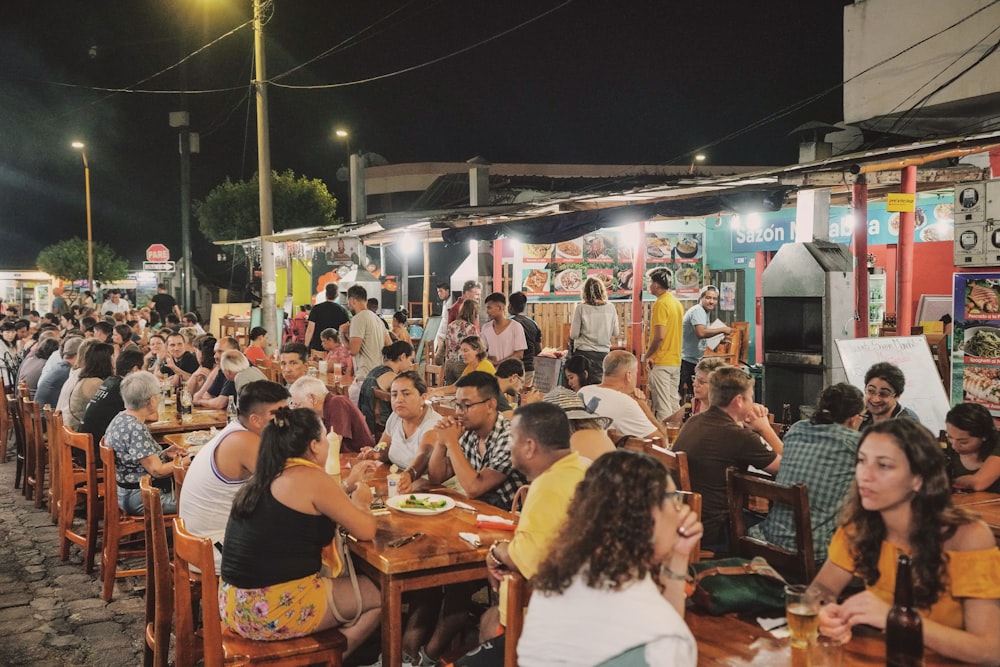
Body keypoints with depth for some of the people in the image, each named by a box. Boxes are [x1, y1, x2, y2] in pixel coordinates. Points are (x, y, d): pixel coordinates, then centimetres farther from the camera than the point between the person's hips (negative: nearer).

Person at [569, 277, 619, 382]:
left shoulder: (581, 308, -8)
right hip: (603, 353, 2)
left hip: (584, 353, -2)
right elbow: (615, 332, 7)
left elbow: (574, 335, -5)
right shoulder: (611, 308, -2)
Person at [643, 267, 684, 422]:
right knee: (674, 401, 14)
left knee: (662, 405, -5)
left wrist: (647, 355, -9)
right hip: (676, 360, 9)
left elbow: (659, 336, -21)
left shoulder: (661, 304, -15)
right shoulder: (677, 303, 12)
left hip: (661, 362, -9)